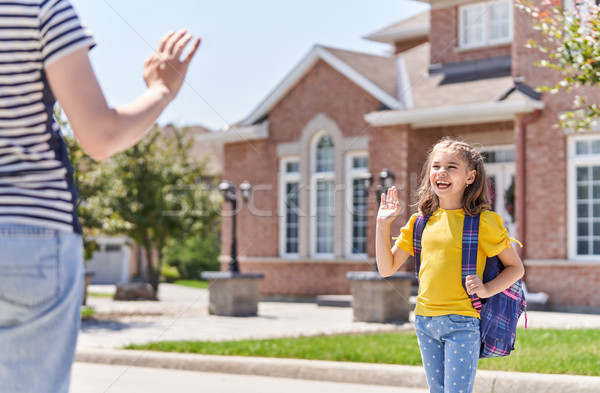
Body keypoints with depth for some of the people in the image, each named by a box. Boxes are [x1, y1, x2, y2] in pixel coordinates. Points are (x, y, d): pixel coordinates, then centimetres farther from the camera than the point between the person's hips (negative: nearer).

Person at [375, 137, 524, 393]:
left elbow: (516, 268, 0)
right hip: (424, 322, 5)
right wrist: (383, 224, 0)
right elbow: (387, 268, 8)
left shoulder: (481, 221, -6)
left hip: (461, 323, -5)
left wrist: (487, 290, -16)